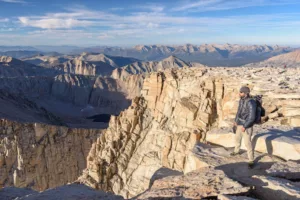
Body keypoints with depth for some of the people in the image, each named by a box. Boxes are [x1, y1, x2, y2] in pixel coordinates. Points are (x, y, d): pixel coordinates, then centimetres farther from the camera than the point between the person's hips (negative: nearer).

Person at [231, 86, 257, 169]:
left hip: (246, 126, -9)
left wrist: (244, 127, -24)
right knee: (237, 138, 25)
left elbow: (252, 117, -27)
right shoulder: (241, 100, 2)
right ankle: (237, 151, 51)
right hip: (240, 124, 9)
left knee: (247, 143, -6)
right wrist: (235, 121, 16)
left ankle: (251, 160, 8)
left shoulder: (250, 103, -28)